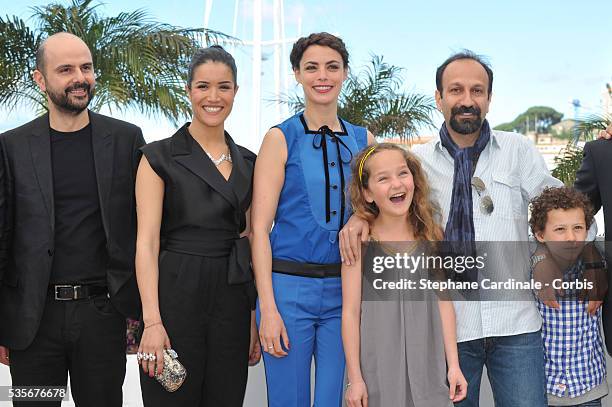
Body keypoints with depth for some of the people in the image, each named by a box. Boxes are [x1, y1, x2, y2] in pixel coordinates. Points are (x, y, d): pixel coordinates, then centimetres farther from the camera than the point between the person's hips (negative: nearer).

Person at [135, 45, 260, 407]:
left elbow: (250, 241, 14)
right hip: (176, 296, -4)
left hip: (232, 301, 4)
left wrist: (255, 317, 8)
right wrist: (152, 320, -16)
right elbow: (147, 242, -8)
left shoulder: (247, 163, 12)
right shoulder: (160, 157, -2)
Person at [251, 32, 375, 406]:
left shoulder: (363, 140, 10)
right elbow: (260, 228, -6)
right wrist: (268, 307, -13)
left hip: (344, 291, 3)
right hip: (289, 287, -3)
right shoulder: (281, 138, -2)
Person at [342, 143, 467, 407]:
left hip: (428, 365, 3)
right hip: (378, 370, -2)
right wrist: (354, 378, -6)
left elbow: (443, 301, 5)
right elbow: (351, 312, -6)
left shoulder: (430, 234, 2)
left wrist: (453, 365, 3)